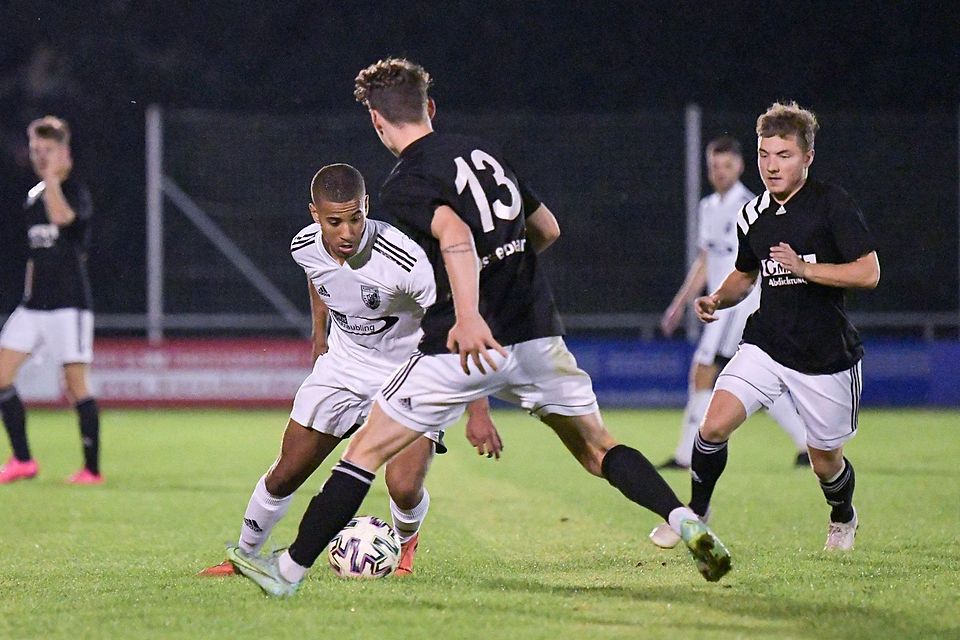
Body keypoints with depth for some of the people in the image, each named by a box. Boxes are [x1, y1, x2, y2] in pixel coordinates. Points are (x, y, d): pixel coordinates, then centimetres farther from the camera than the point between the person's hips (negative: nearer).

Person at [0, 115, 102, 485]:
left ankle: (92, 469, 1)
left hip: (69, 302, -7)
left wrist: (52, 176, -22)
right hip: (33, 302, 8)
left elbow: (62, 216, -32)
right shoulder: (33, 196, 14)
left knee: (76, 383, -6)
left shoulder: (76, 191, -8)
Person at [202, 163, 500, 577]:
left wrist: (478, 411, -30)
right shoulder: (305, 248, -15)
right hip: (343, 364, 4)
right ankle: (243, 557, 29)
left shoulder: (403, 260, -33)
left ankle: (406, 543, 18)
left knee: (404, 488, -18)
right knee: (286, 474, 4)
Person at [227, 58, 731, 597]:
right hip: (538, 332, 5)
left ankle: (290, 570, 6)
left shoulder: (405, 184, -6)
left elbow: (456, 235, -27)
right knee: (599, 449, 17)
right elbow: (547, 229, 22)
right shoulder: (483, 151, 14)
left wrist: (468, 316, -40)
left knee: (366, 452, 4)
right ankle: (685, 521, -3)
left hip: (471, 342, -5)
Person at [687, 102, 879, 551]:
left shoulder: (831, 203, -11)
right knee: (714, 425, -18)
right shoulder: (752, 215, 7)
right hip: (766, 345, 4)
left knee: (826, 463, 9)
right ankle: (694, 515, 3)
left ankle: (843, 519, 43)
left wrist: (804, 268, -24)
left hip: (826, 354, -4)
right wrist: (717, 299, 3)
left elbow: (868, 273, -15)